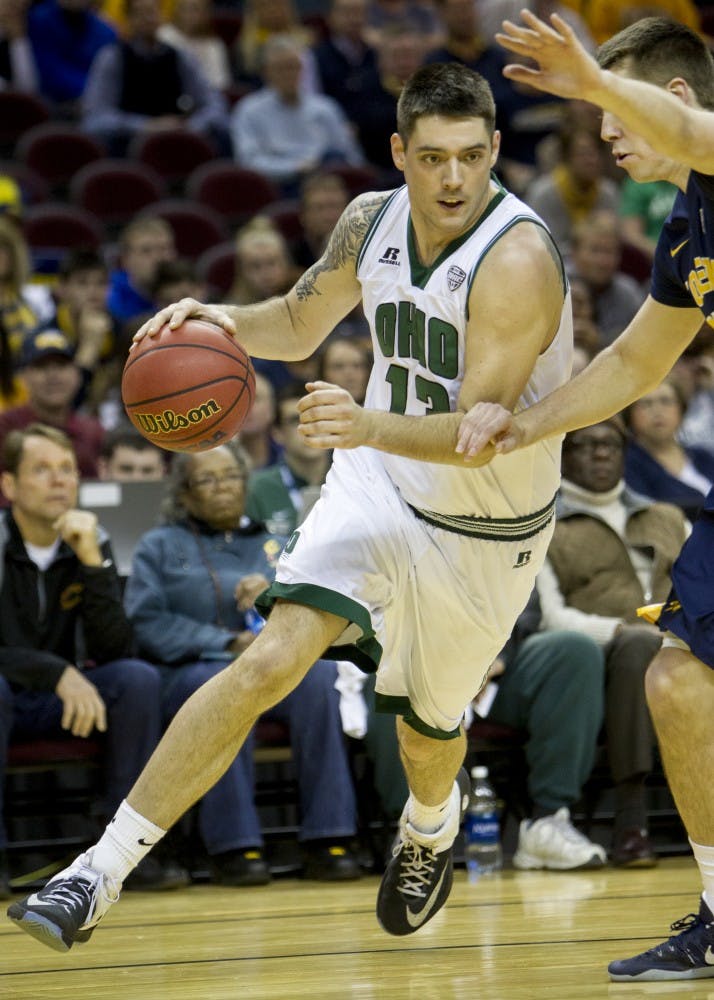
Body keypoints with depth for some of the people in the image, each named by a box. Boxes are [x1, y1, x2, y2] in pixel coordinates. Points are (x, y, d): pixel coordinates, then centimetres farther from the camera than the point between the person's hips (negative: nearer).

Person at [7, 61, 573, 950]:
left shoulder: (517, 261, -27)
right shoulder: (371, 221, -7)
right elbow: (298, 324, 11)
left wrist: (369, 426, -49)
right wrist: (225, 321, -12)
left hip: (483, 533, -3)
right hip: (379, 482, 3)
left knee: (426, 731, 16)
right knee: (270, 660, -19)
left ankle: (432, 821, 56)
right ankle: (100, 873, -21)